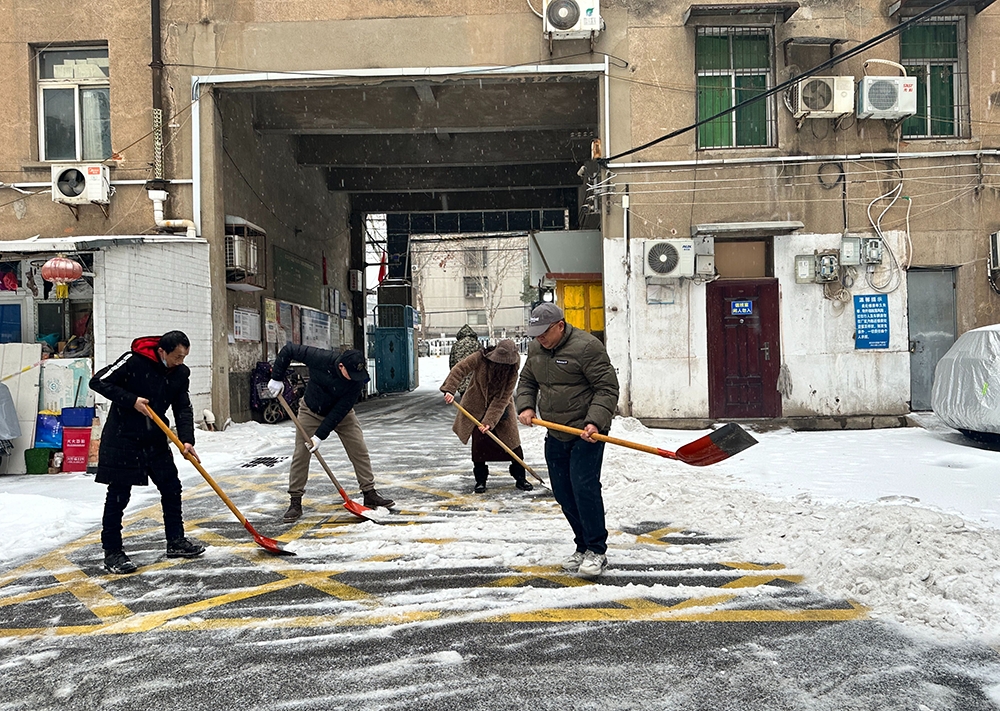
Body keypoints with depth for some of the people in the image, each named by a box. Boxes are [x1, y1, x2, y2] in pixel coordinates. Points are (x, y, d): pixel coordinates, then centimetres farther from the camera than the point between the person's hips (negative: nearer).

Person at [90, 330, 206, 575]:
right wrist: (131, 400, -23)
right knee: (118, 495, -1)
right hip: (122, 438, -6)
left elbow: (183, 409, -1)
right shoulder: (134, 361, -18)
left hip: (156, 439, 6)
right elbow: (98, 382, -15)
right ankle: (112, 552, 10)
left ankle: (176, 541, 23)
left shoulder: (180, 373, -1)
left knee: (171, 488, 9)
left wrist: (187, 440, -15)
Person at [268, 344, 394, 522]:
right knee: (300, 454, -5)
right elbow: (289, 350, -21)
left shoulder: (357, 381, -29)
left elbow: (340, 411, -28)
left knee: (359, 450, -4)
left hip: (341, 414, 1)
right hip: (311, 411, -1)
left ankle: (370, 494, 9)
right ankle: (295, 502, 4)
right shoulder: (320, 358, -32)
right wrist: (277, 378, -21)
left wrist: (320, 435, -30)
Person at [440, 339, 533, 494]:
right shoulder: (480, 358, -23)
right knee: (478, 444, -3)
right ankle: (480, 480, 9)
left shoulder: (512, 371, -21)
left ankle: (520, 478, 12)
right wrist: (449, 390, -40)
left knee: (513, 443, -1)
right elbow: (459, 369, -25)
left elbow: (502, 399, -23)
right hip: (477, 407, -1)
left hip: (501, 409, 1)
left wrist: (490, 421, -29)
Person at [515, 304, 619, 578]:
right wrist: (526, 406, 1)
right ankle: (583, 546, 23)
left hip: (586, 433, -7)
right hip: (556, 435, 8)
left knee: (584, 487, -13)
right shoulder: (535, 349, 8)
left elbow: (607, 388, -15)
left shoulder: (586, 346, -15)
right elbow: (526, 382, 21)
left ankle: (597, 551, -1)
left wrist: (595, 422, -27)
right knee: (563, 493, 9)